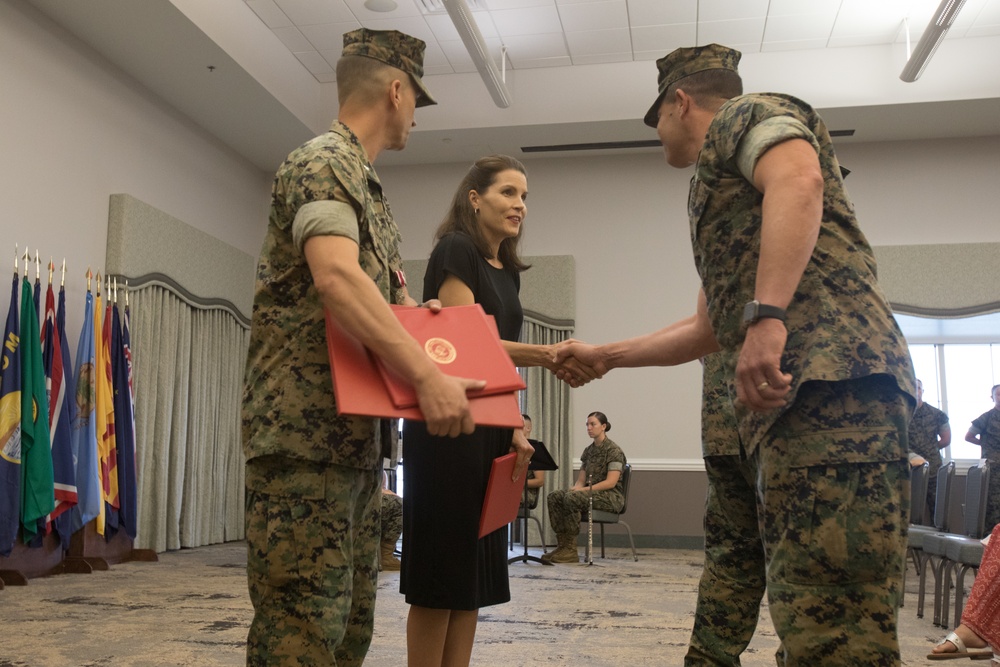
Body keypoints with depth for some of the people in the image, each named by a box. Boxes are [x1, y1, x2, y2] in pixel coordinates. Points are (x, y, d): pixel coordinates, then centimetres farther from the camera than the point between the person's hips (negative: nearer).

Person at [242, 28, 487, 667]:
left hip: (357, 433, 10)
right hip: (307, 429, -10)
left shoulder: (366, 184, 22)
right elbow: (336, 277, -26)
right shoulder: (324, 163, -8)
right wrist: (427, 375, -31)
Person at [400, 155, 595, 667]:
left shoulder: (508, 271, 18)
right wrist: (547, 355, -27)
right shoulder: (456, 250, -7)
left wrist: (515, 430, 11)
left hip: (488, 431, 8)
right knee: (440, 572, -4)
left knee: (476, 571, 9)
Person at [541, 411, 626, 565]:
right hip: (591, 493, 7)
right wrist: (575, 487, -12)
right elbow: (581, 480, 13)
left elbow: (611, 482, -18)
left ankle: (570, 550, -26)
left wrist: (584, 489, -23)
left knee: (572, 498, -33)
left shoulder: (613, 450, -9)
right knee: (554, 496, -17)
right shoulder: (588, 450, 14)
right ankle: (562, 545, -22)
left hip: (612, 496, -7)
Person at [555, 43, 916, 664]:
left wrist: (766, 315, -27)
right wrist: (604, 355, 44)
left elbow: (799, 179, -15)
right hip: (793, 394, 10)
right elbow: (707, 329, 39)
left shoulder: (747, 115, 10)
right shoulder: (721, 183, 36)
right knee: (805, 612, 7)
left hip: (831, 381, -10)